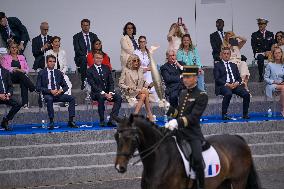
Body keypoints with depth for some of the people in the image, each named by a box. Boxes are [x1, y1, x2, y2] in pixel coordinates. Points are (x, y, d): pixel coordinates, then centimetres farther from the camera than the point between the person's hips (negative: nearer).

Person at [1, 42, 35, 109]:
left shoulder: (22, 57, 24)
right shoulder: (6, 57, 16)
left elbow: (27, 68, 17)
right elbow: (4, 68, -1)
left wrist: (24, 71, -7)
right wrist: (14, 69, -15)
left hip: (21, 77, 2)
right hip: (11, 76, -2)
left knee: (23, 82, -36)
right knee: (19, 74, -37)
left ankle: (25, 103, -46)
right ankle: (33, 88, -43)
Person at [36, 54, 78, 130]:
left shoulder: (59, 73, 14)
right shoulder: (41, 73, 3)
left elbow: (65, 86, 15)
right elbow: (38, 88, -5)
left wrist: (61, 90, -10)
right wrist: (50, 91, -17)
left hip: (58, 94, 4)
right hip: (47, 94, -4)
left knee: (72, 98, -19)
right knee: (49, 99, -39)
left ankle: (70, 121, -19)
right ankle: (51, 122, -35)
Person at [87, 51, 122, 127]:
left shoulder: (106, 68, 14)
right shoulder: (90, 71, -2)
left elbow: (111, 82, 10)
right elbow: (93, 85, -11)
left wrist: (110, 93, -9)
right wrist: (103, 93, -21)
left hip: (108, 92, 5)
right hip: (96, 93, -5)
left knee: (118, 98, -22)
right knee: (101, 97, -38)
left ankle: (111, 120, -27)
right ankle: (102, 121, -28)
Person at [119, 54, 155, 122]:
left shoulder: (140, 70, 17)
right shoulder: (126, 70, 0)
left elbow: (143, 82, 18)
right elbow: (121, 84, -3)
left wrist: (148, 85, -4)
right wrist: (128, 88, -21)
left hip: (140, 91, 5)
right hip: (130, 93, -5)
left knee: (143, 96, -32)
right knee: (146, 92, -29)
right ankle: (150, 115, -31)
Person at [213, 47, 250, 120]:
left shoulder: (234, 65, 26)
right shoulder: (217, 65, 11)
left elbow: (239, 77, 19)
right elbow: (217, 79, -1)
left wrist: (237, 83, -6)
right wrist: (227, 84, -16)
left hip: (235, 84, 4)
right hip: (223, 85, -4)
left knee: (246, 94, -22)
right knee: (228, 94, -38)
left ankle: (245, 114, -9)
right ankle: (224, 115, -27)